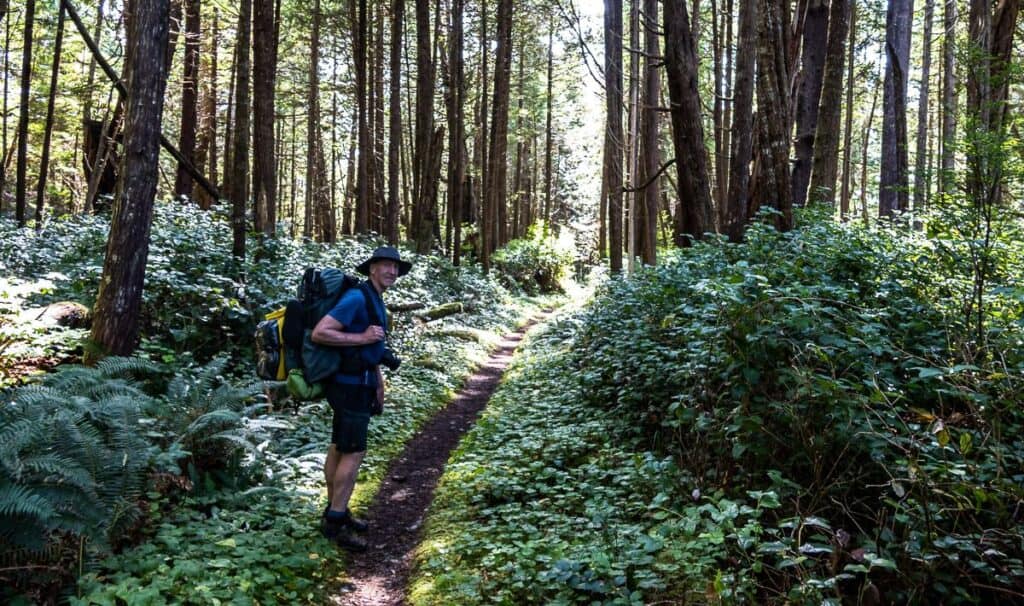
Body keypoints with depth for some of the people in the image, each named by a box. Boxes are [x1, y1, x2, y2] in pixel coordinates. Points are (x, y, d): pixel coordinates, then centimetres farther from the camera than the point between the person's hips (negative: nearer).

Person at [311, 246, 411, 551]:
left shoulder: (375, 300, 13)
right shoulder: (356, 298, -19)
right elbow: (319, 333, -25)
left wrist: (378, 383, 21)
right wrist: (362, 338, -24)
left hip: (357, 383, 10)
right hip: (350, 385, -10)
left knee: (339, 448, 15)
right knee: (354, 452, -7)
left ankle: (335, 511, 25)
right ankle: (335, 522, 0)